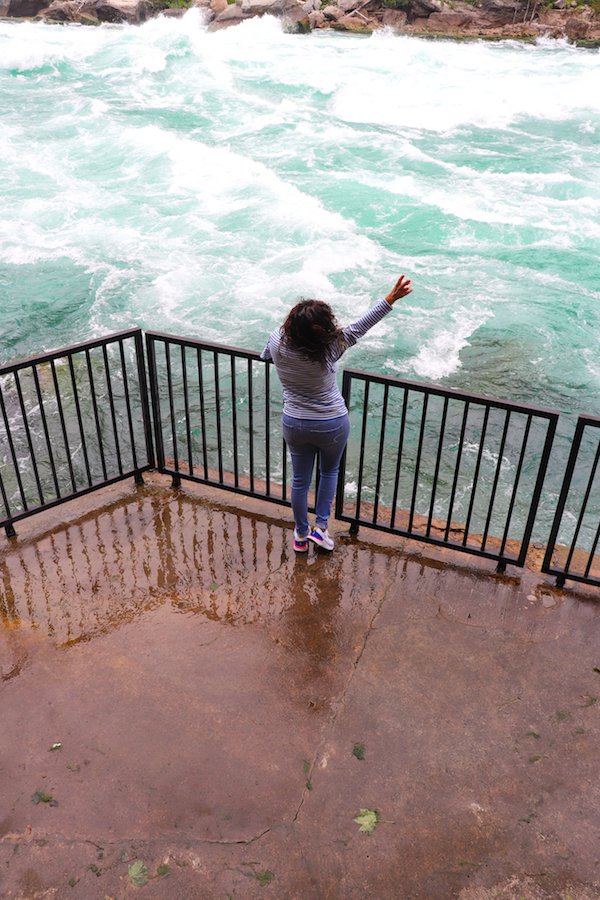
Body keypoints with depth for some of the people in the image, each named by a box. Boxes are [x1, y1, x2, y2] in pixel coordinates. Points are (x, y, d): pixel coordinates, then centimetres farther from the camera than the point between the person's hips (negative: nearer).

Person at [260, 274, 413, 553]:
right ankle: (320, 526, 26)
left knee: (300, 480, 19)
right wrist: (391, 298, -14)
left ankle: (301, 535, 35)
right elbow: (360, 326, -21)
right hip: (332, 425, -3)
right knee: (330, 472, 26)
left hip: (294, 424, 3)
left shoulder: (277, 341, -16)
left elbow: (264, 356, 8)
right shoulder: (329, 349, -28)